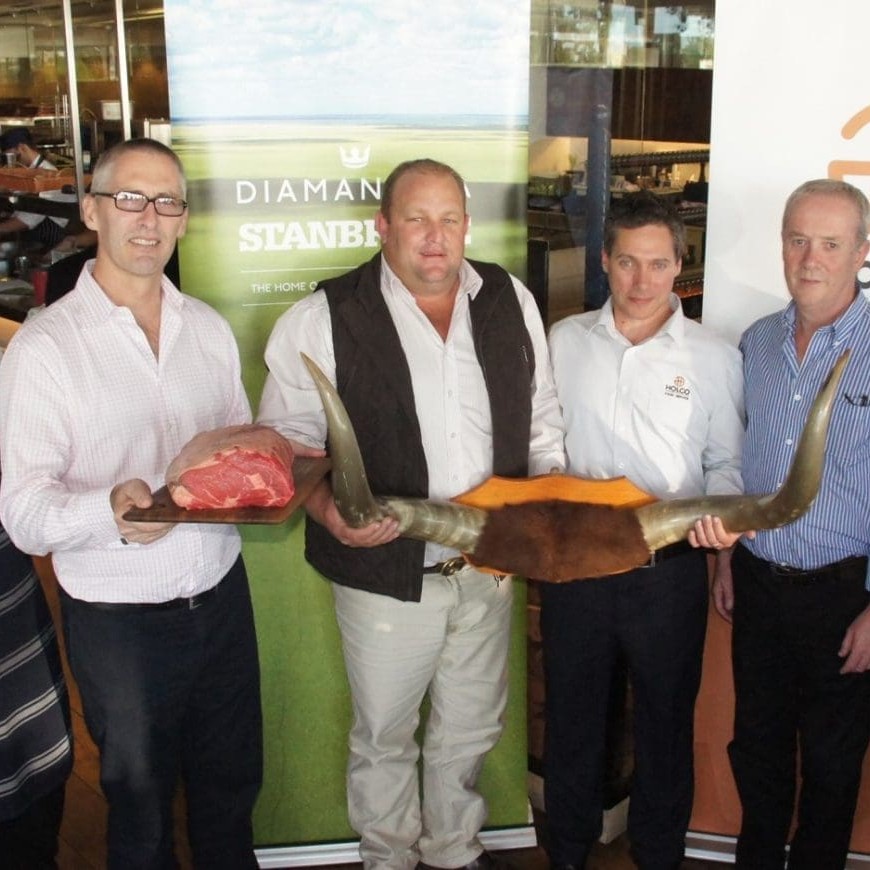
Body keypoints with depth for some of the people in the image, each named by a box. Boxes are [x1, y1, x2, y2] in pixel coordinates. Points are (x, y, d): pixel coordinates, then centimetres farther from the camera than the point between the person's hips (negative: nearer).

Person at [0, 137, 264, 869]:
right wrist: (110, 512, -36)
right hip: (119, 618, -4)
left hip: (221, 595, 5)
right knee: (141, 807, 16)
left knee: (232, 787, 21)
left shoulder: (209, 327, 5)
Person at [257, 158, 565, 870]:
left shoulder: (510, 300, 2)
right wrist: (328, 508, -25)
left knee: (473, 728, 22)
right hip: (387, 570, -4)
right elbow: (286, 438, -8)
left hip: (490, 565, 4)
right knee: (383, 736, 16)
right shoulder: (325, 319, -11)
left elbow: (541, 412, 12)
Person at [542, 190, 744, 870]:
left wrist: (721, 513, -17)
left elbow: (727, 462, 3)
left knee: (665, 724, 13)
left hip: (669, 567, -1)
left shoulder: (715, 356, -1)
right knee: (571, 718, 16)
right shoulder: (564, 341, 3)